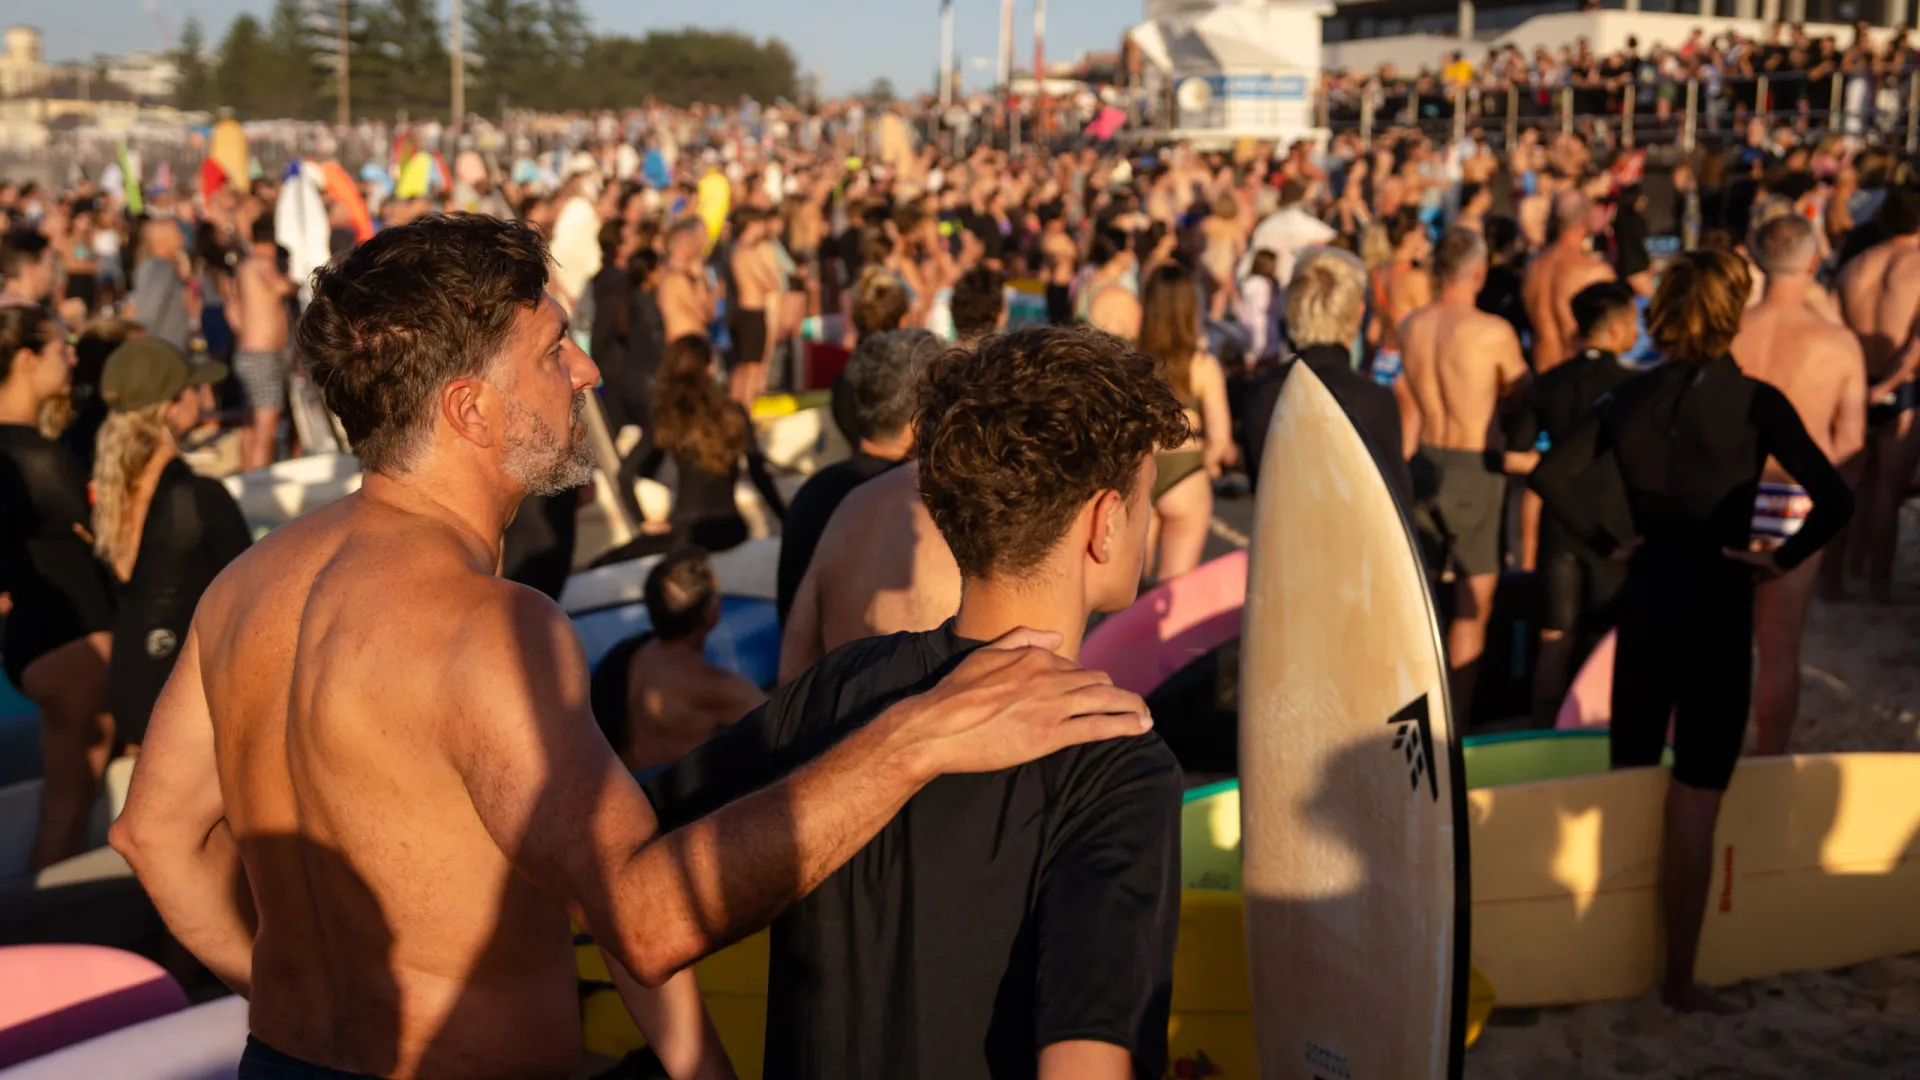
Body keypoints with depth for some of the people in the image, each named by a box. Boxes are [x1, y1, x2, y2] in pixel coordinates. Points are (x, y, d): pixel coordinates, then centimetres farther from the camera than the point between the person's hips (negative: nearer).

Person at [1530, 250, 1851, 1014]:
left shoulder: (1631, 398, 0)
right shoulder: (1755, 403, -11)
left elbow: (1551, 475, -1)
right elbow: (1835, 500, -20)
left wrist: (1607, 544, 3)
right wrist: (1782, 560, -8)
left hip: (1644, 597, 4)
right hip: (1717, 603, -4)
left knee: (1628, 776, 17)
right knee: (1695, 801, 2)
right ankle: (1679, 980, 10)